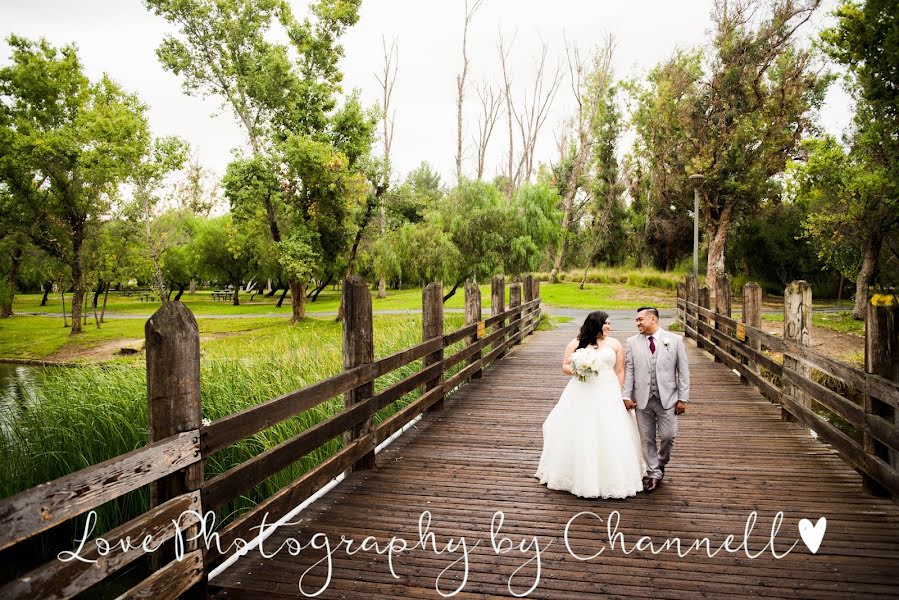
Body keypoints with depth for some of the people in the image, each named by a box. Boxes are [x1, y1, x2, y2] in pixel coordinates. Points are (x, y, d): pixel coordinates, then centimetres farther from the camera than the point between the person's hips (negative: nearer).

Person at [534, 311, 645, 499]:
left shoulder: (615, 344, 7)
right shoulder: (576, 343, 5)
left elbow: (620, 372, 6)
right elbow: (564, 366, 8)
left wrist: (619, 395, -1)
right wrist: (574, 371, -14)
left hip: (607, 395, 0)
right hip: (581, 395, 0)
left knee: (609, 437, -1)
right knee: (578, 435, 2)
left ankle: (610, 477, 15)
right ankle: (579, 475, 17)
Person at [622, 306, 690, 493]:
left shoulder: (675, 340, 0)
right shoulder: (633, 342, 4)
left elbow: (683, 371, 1)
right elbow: (629, 371, 3)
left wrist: (683, 398, -3)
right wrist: (626, 395, -4)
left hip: (667, 398, -1)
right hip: (642, 399, 1)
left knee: (668, 436, 1)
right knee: (647, 438, 6)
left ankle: (661, 463, 31)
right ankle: (653, 473, 21)